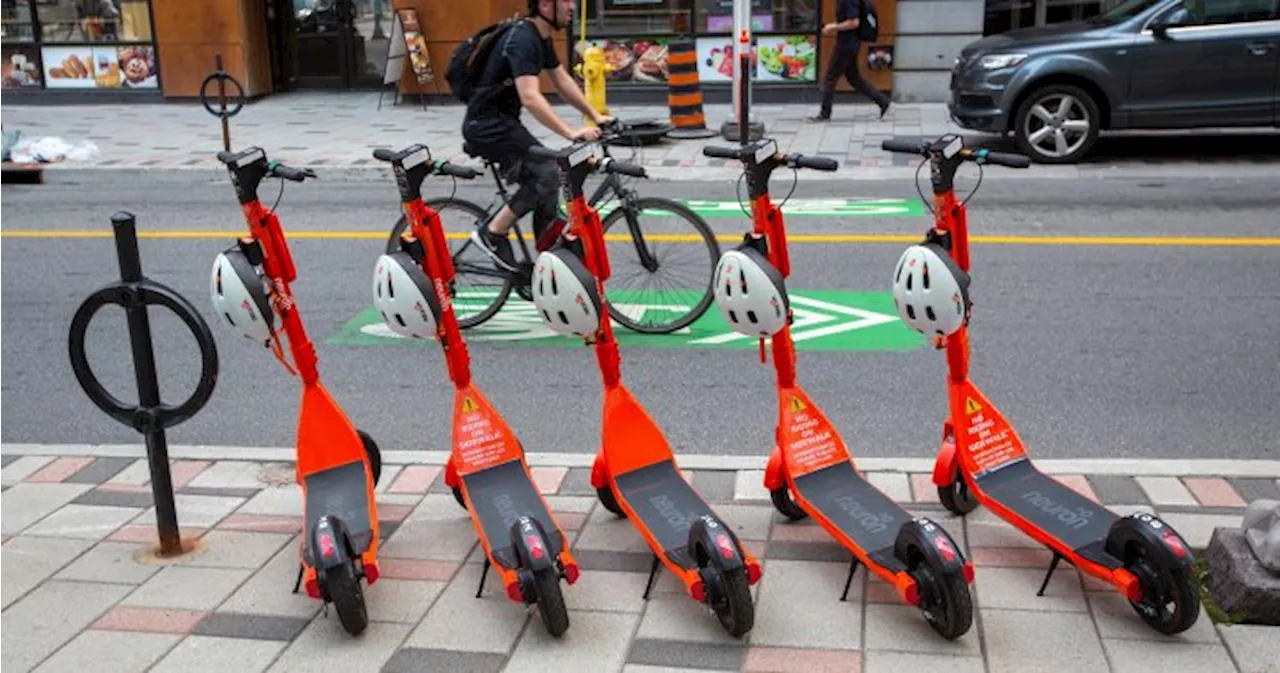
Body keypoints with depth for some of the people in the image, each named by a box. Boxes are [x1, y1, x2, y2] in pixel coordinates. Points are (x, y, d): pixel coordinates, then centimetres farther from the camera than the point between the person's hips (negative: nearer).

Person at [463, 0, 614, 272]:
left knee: (545, 175, 7)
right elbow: (530, 97, -33)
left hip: (502, 122, 10)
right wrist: (571, 133, -38)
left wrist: (596, 116, 8)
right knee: (545, 173, -20)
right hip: (486, 125, -10)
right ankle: (492, 235, -8)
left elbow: (562, 80, 16)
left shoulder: (542, 39, 9)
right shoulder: (522, 40, -22)